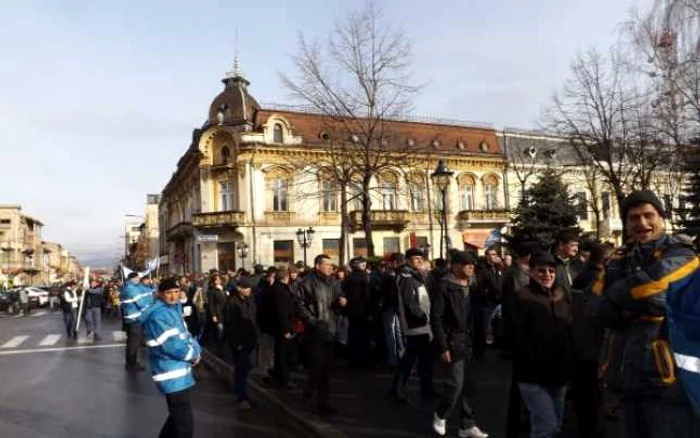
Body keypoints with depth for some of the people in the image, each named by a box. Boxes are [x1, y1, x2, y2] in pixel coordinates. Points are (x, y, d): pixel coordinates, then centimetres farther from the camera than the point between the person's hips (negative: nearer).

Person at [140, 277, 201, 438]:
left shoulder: (174, 309, 10)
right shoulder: (158, 316, -21)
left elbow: (185, 336, 14)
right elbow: (173, 346, -25)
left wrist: (195, 349, -5)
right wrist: (194, 354, -9)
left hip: (178, 372, 10)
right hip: (172, 375, -10)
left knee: (178, 418, 26)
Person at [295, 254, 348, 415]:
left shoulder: (332, 283, 14)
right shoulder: (308, 282, -7)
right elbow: (299, 304, -12)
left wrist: (340, 303, 0)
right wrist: (312, 320, -18)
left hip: (329, 331, 6)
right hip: (314, 331, -6)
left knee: (326, 368, 10)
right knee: (317, 365, -9)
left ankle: (323, 401, 21)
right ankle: (309, 392, 16)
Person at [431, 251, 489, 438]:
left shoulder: (469, 286, 9)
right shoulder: (444, 287, -12)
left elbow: (472, 315, 12)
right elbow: (436, 318, -14)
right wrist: (443, 346, -17)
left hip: (468, 341, 7)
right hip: (453, 342, -6)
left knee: (468, 384, 9)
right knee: (457, 384, -5)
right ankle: (440, 415, 20)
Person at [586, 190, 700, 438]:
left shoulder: (680, 257, -6)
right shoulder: (618, 261, 10)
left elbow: (649, 287, -26)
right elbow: (594, 309, 1)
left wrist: (617, 296, -7)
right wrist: (632, 305, -14)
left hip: (667, 380, -6)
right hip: (628, 377, 6)